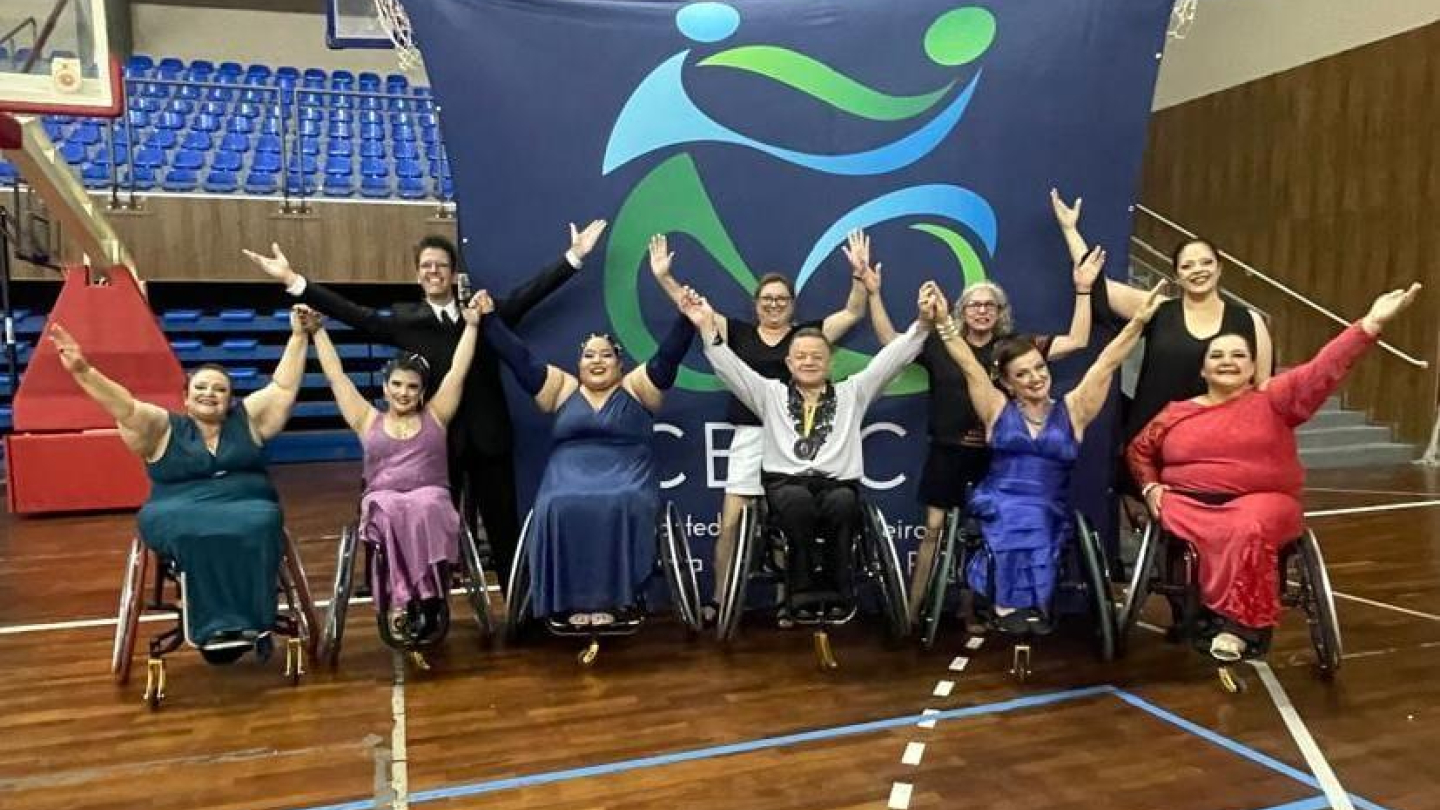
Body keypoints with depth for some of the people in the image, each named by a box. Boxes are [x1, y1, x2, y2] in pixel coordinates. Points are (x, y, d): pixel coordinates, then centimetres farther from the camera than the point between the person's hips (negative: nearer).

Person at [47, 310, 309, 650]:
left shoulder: (248, 419, 14)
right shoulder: (165, 428, 10)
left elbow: (284, 387, 10)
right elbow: (125, 407, -3)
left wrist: (298, 336, 4)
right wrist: (82, 371, -18)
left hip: (247, 507, 1)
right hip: (181, 515, 0)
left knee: (258, 525, -33)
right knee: (199, 532, -34)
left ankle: (251, 620, -30)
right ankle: (216, 625, -31)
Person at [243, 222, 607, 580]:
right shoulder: (407, 319, 4)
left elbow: (530, 292, 1)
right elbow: (356, 315, -4)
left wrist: (574, 255, -6)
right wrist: (293, 280, -11)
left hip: (488, 437, 1)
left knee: (505, 531, 10)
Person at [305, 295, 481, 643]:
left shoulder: (435, 416, 16)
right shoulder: (368, 421, 18)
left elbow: (458, 371, 13)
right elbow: (336, 376, 20)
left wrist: (471, 325, 12)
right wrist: (317, 331, 21)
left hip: (431, 499, 0)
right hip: (382, 501, 1)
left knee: (424, 509, -37)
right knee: (391, 514, -36)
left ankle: (426, 600, -38)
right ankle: (401, 601, -36)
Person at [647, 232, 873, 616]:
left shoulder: (807, 333, 7)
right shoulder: (739, 332, 9)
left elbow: (853, 312, 6)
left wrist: (860, 276, -6)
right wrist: (663, 276, 1)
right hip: (749, 438, 1)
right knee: (730, 524, -1)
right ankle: (719, 601, 10)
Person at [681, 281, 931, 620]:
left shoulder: (851, 393, 19)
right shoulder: (771, 394, 19)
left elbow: (892, 359, 12)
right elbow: (729, 366, 10)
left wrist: (922, 323, 1)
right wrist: (708, 327, -3)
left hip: (837, 486, 1)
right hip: (786, 486, 0)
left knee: (844, 501, -36)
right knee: (799, 500, -37)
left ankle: (835, 592, -18)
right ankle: (805, 591, -21)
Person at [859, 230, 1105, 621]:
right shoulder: (939, 344, 2)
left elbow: (1077, 341, 1)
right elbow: (891, 341, -2)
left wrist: (1083, 290, -5)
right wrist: (873, 291, -10)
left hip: (995, 455, 1)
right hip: (947, 452, -1)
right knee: (933, 530, 3)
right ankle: (911, 614, 10)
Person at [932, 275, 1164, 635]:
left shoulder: (1072, 410, 9)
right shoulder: (998, 410, 9)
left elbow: (1106, 364, 1)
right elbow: (969, 364, 2)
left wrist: (1139, 320, -6)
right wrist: (944, 321, -6)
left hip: (1049, 514, 0)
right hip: (997, 506, 0)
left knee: (1031, 520, -31)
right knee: (1017, 517, -31)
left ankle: (1014, 602, -20)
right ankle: (1011, 604, -22)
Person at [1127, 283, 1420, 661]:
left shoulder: (1273, 400, 6)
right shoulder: (1176, 413, 12)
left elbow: (1323, 370, -8)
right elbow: (1139, 450, 24)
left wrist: (1371, 323, -20)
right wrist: (1151, 487, 4)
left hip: (1260, 502, -2)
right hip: (1190, 503, 2)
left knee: (1249, 530, -34)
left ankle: (1237, 623, -21)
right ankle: (1243, 622, -17)